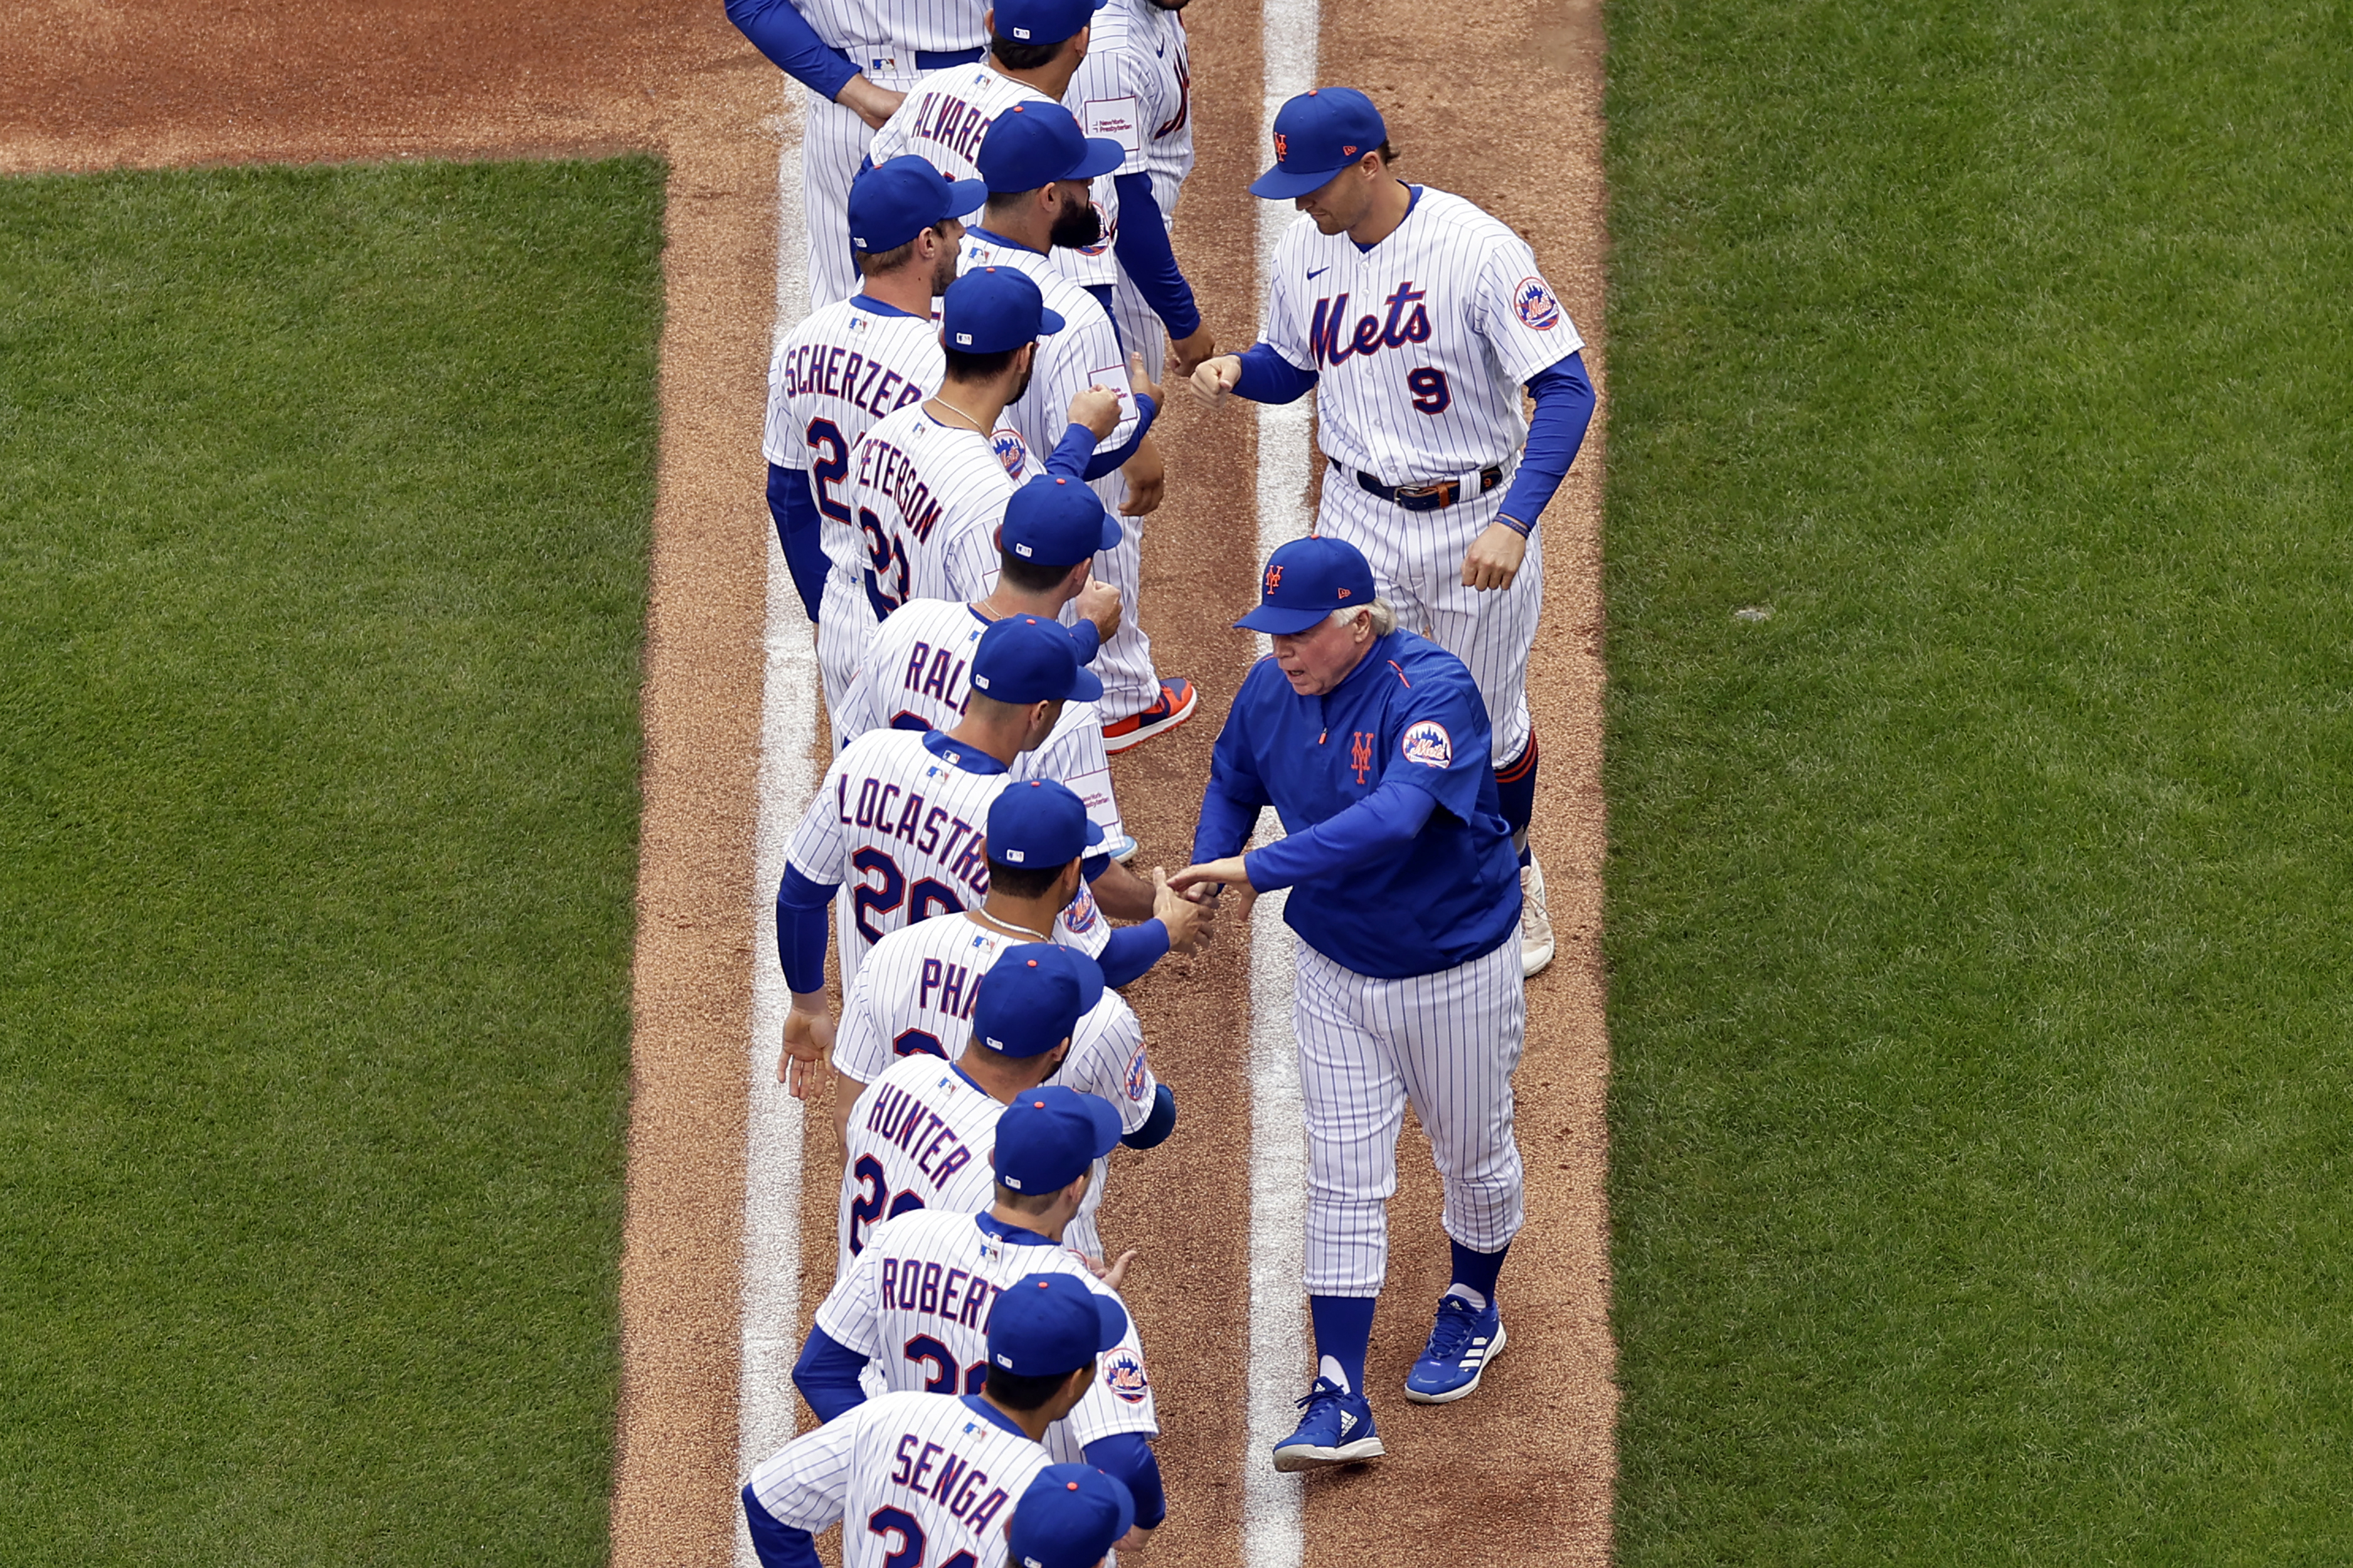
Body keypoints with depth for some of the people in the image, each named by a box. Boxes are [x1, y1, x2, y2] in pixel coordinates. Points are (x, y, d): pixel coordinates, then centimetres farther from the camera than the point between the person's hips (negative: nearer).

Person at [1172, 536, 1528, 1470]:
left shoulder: (1432, 691, -30)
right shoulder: (1270, 691, -8)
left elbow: (1395, 817, -45)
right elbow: (1232, 784, 12)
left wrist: (1259, 869, -47)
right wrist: (1208, 871, -9)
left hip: (1456, 970, -4)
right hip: (1336, 966, 4)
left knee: (1473, 1154, 17)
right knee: (1344, 1182, 2)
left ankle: (1473, 1310, 45)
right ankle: (1340, 1403, 1)